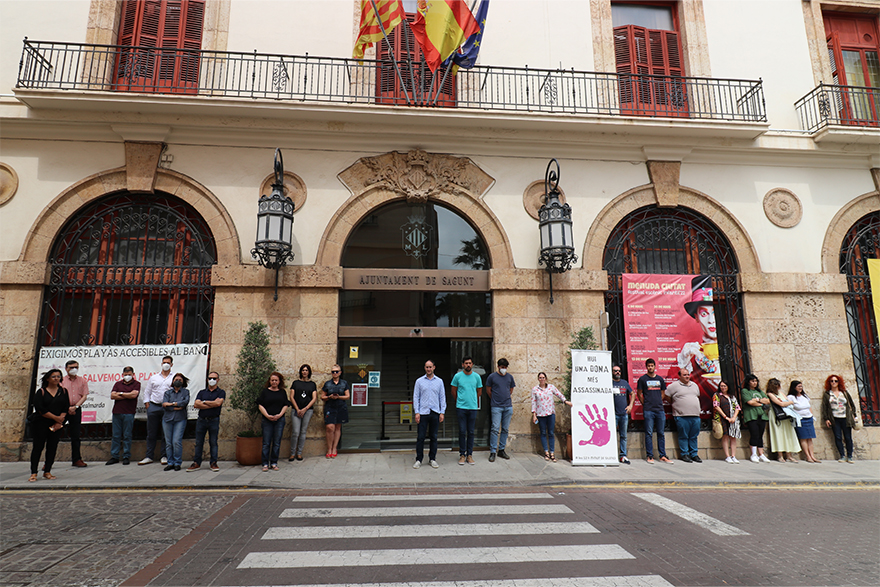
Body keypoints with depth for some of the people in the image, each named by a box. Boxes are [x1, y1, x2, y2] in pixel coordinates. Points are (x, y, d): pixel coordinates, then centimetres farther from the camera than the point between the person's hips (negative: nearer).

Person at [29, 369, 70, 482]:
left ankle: (47, 471, 12)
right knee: (38, 447, -1)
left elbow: (66, 408, 4)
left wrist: (59, 422, -8)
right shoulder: (41, 392, 1)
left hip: (57, 425, 2)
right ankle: (33, 473, 5)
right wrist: (55, 417, -12)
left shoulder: (63, 391, 9)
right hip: (41, 423, -2)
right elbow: (40, 409, -9)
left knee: (52, 447, 3)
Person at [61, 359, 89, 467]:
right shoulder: (61, 380, 4)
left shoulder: (82, 381, 9)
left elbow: (84, 396, 3)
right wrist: (67, 408, -12)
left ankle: (76, 459, 12)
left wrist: (75, 407, -10)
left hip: (76, 409, 2)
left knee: (75, 435, 6)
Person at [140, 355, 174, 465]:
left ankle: (164, 456, 8)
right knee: (151, 433, 5)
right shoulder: (154, 378, 16)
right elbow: (147, 392, 17)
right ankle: (149, 456, 12)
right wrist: (147, 405, 5)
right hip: (153, 407, 2)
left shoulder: (174, 378, 8)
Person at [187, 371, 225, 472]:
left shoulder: (221, 392, 6)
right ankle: (196, 463, 13)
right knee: (199, 442, 5)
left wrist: (204, 402, -3)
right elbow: (196, 404, -1)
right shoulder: (202, 392, 14)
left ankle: (213, 463, 11)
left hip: (214, 420, -3)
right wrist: (212, 404, -8)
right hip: (201, 420, 3)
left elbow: (218, 403, -13)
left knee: (213, 442, 2)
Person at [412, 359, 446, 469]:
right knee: (420, 437, -1)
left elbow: (442, 397, 9)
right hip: (423, 412, -1)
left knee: (434, 437, 6)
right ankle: (418, 459, 8)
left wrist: (442, 412, 1)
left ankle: (432, 459, 17)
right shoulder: (419, 381, 4)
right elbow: (416, 397, 3)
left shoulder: (439, 381, 8)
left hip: (435, 413, 1)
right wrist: (416, 412, -5)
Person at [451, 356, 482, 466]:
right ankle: (462, 454, 11)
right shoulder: (458, 376, -1)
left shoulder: (476, 377, 4)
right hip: (461, 407, -1)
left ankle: (469, 455, 15)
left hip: (473, 407, 1)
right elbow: (453, 390, 10)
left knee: (471, 432, 6)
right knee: (462, 432, 1)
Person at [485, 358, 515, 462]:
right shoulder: (492, 376, -2)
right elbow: (488, 390, 7)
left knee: (505, 429, 8)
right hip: (496, 407, -4)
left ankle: (501, 450, 18)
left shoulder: (510, 377, 8)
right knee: (495, 429, -8)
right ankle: (492, 452, -3)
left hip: (508, 407, 4)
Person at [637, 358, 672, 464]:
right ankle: (649, 456, 5)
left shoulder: (660, 379, 12)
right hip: (648, 410, -4)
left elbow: (662, 393, 20)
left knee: (661, 433, 8)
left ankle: (662, 456, 15)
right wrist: (645, 404, 2)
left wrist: (658, 402, 11)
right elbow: (639, 394, 5)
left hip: (660, 409, 4)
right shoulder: (642, 379, 2)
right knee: (649, 433, -1)